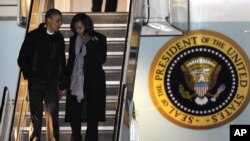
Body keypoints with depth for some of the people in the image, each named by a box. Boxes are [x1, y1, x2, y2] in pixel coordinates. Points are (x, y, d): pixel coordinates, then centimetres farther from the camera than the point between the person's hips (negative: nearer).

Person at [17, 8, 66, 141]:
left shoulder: (59, 38, 5)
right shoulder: (34, 36, -4)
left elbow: (62, 62, 11)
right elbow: (22, 59, 0)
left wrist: (61, 83, 9)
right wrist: (30, 75, -6)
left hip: (52, 83, 2)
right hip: (36, 83, -2)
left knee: (53, 117, -5)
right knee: (36, 117, 4)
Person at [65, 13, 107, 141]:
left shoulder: (99, 39, -1)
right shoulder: (73, 39, 10)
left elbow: (101, 59, -10)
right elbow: (70, 61, 14)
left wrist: (89, 43, -13)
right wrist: (66, 81, 9)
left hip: (93, 83, -3)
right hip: (75, 82, 3)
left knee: (92, 118, -2)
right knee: (74, 117, 3)